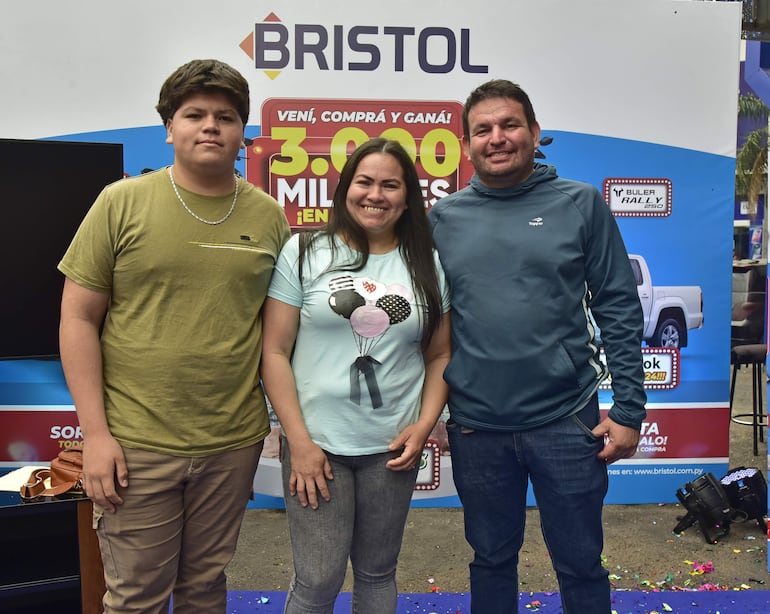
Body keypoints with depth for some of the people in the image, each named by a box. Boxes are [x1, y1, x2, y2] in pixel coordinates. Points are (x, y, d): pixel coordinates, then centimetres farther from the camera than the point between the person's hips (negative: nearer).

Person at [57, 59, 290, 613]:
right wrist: (95, 432, -8)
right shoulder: (122, 202, -3)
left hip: (234, 443, 2)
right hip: (137, 443, -2)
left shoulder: (268, 215, 3)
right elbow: (78, 318, -3)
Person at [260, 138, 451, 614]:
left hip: (393, 448, 3)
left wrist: (424, 425, -4)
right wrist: (299, 441, -10)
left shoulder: (427, 265, 5)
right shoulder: (305, 253, -3)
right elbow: (274, 351, -5)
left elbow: (440, 355, 9)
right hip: (317, 444, -2)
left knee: (378, 572, 17)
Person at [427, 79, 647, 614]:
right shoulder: (443, 218, 3)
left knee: (580, 563, 13)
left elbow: (619, 310, -2)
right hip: (475, 427, 2)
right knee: (491, 559, 19)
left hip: (567, 421, -1)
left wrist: (629, 409, -6)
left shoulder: (581, 204, -1)